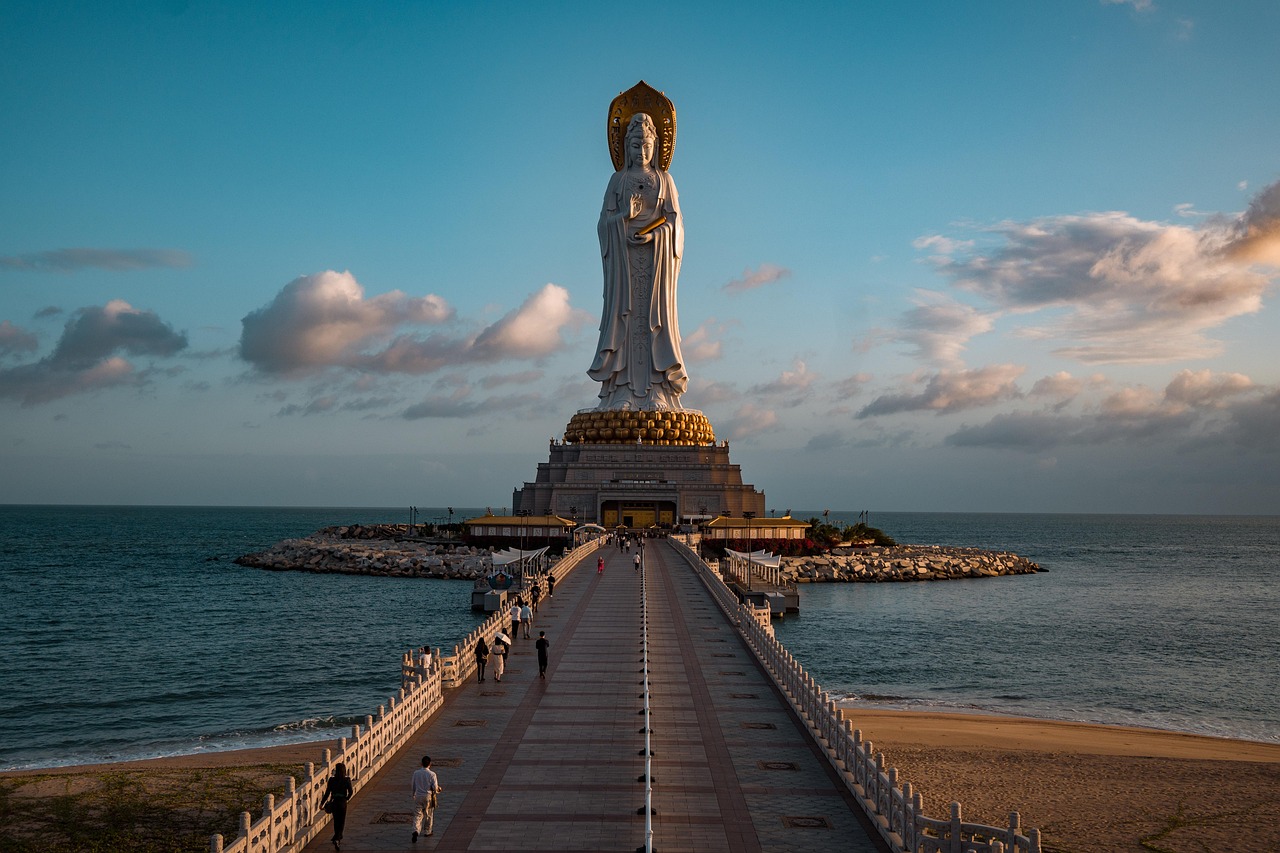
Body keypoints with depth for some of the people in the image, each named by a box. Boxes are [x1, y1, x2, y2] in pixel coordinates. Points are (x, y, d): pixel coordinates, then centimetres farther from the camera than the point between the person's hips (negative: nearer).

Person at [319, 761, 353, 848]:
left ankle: (338, 838, 33)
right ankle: (337, 839, -12)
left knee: (336, 821, 20)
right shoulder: (347, 779, -10)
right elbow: (351, 791, -7)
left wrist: (322, 802, 4)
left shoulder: (332, 779, -7)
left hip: (334, 802, 2)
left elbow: (327, 792, -5)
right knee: (341, 822, 6)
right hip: (342, 802, -2)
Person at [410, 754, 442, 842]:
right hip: (428, 796, -1)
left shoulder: (416, 773, -4)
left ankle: (416, 830, -16)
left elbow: (412, 785, 4)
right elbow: (435, 788, -13)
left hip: (418, 796, 2)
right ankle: (428, 831, 30)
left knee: (417, 815, 5)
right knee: (428, 815, 17)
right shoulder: (432, 774, -13)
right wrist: (439, 789, 10)